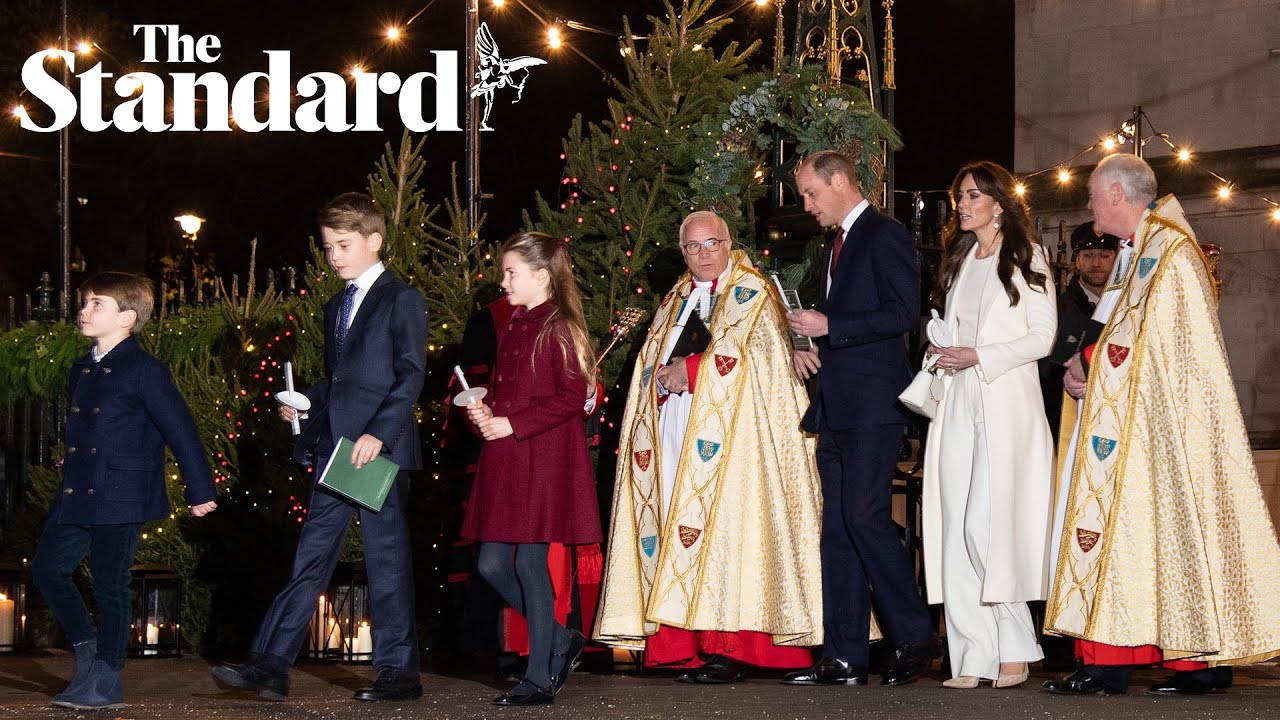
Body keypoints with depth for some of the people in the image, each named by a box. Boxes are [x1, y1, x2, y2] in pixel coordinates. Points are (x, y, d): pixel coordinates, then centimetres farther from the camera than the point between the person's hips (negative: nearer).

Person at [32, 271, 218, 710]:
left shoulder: (144, 372, -10)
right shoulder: (82, 372, 13)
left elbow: (180, 430, -8)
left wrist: (200, 491, -7)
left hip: (120, 499, -8)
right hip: (76, 497, 8)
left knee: (110, 587, -2)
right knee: (47, 568, 6)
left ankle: (105, 683, 8)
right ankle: (87, 651, 22)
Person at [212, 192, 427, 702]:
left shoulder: (401, 300, -4)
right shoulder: (336, 307, 20)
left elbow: (411, 374, -12)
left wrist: (378, 432, -21)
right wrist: (303, 402, 7)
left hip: (380, 449, -7)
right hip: (334, 449, 7)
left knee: (386, 559, -1)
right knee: (311, 558, 5)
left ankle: (399, 671, 8)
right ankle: (271, 665, 3)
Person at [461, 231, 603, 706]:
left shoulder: (559, 328, -8)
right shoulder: (510, 329, 17)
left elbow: (572, 397, -16)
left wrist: (511, 424, -17)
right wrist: (485, 413, 4)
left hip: (543, 462, -8)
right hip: (503, 464, 8)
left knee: (529, 562, -6)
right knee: (491, 565, 4)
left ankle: (539, 678, 3)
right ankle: (560, 641, 21)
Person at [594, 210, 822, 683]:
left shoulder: (751, 294, 4)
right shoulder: (675, 302, 23)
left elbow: (742, 355, -10)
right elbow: (650, 364, 20)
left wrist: (688, 370, -7)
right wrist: (663, 376, -1)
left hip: (724, 438, -6)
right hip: (675, 438, 6)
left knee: (719, 528, -13)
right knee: (679, 530, -2)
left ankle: (728, 649, -15)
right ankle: (689, 646, -3)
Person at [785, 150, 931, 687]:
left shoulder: (885, 235, -6)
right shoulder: (835, 246, 22)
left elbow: (904, 312, -16)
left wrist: (828, 327, -16)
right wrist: (809, 346, 10)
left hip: (873, 401, -9)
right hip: (836, 406, 9)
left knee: (864, 516, -15)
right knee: (837, 528, 6)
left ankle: (912, 638, -5)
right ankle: (845, 657, 7)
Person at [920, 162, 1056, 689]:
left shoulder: (1026, 258, 2)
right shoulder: (960, 259, 20)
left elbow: (1043, 336, -4)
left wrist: (979, 357, -11)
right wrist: (942, 348, 5)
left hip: (1006, 402, -6)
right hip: (960, 403, 6)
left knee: (988, 525, -13)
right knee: (957, 531, -3)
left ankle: (1015, 649, -1)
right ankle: (975, 656, -3)